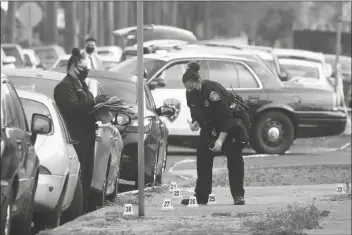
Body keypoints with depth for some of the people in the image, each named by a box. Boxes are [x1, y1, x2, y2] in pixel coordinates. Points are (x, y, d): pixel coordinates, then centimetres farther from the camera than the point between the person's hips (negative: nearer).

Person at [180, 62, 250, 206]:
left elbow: (226, 117, -34)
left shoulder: (213, 90, -34)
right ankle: (201, 197, 0)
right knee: (203, 156, -1)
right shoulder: (191, 94, -12)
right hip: (211, 124, 7)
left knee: (234, 156, -9)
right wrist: (195, 123, -22)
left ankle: (238, 195, -3)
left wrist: (221, 140, -40)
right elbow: (196, 113, 2)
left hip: (233, 119, -7)